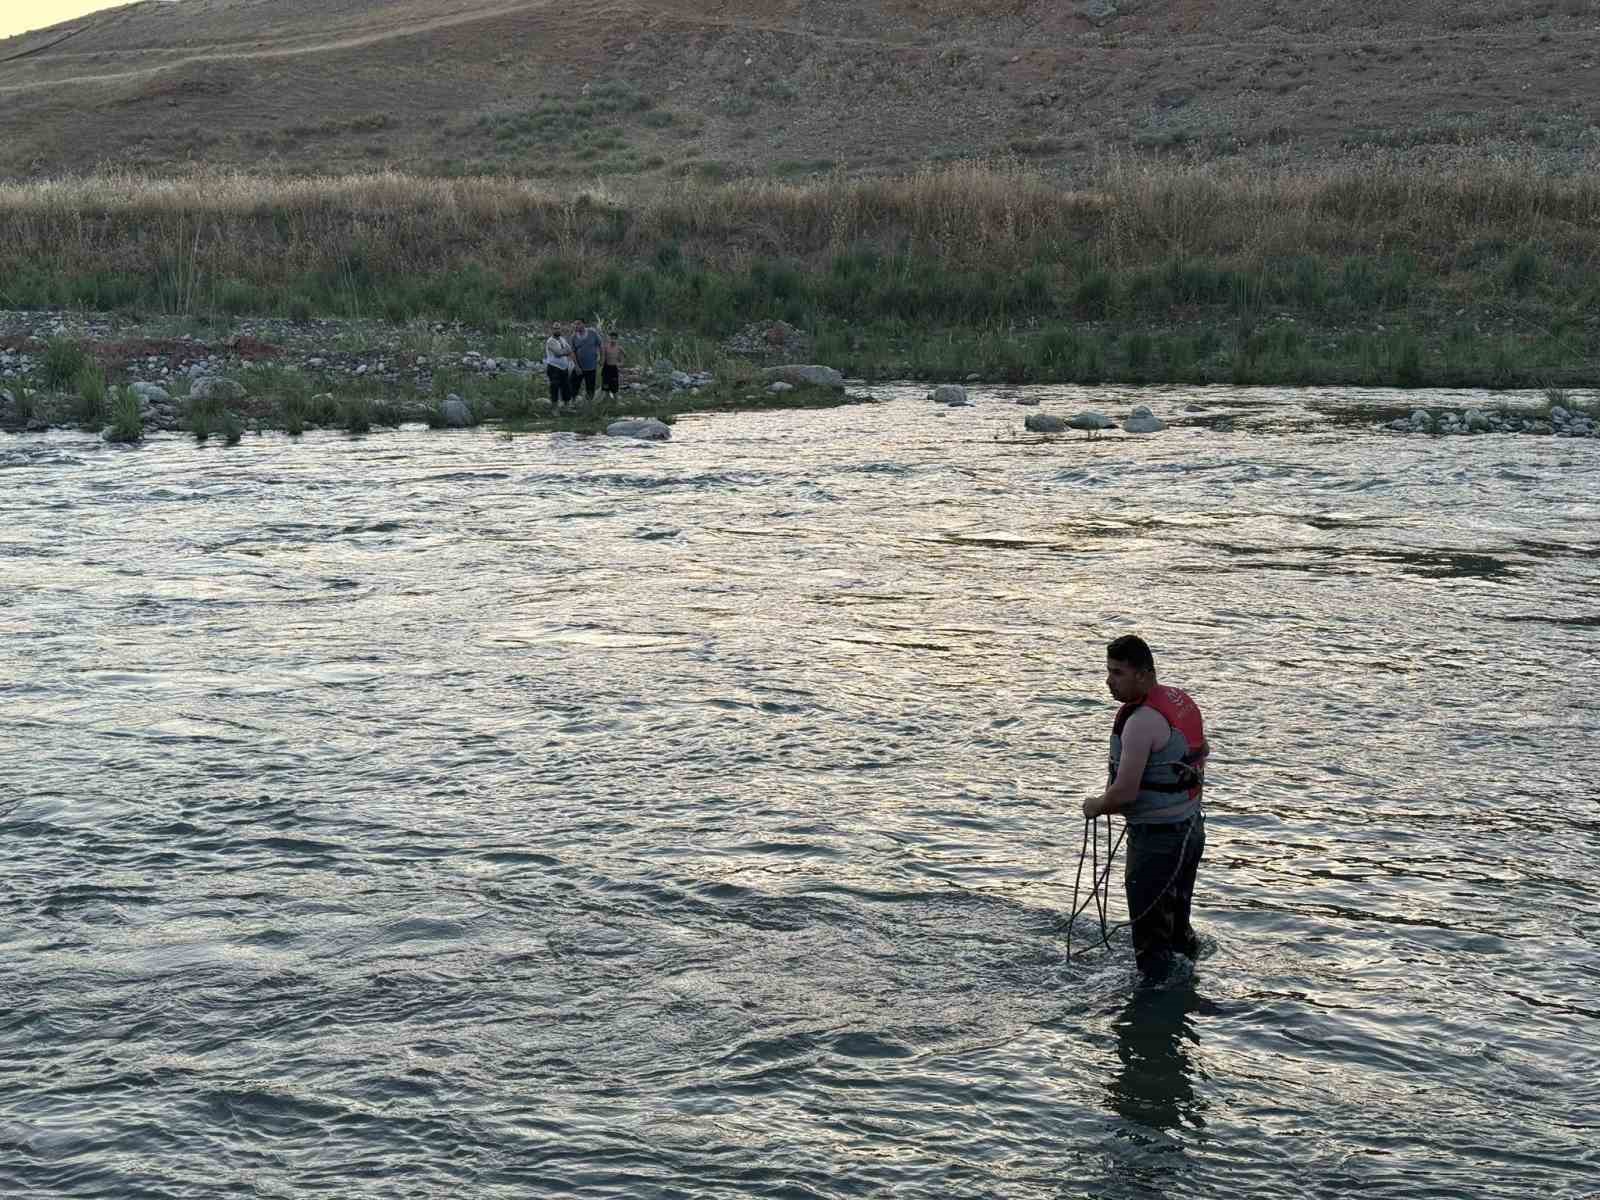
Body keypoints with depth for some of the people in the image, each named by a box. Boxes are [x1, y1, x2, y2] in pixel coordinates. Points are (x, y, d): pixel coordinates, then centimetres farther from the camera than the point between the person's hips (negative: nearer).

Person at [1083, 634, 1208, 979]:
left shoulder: (1142, 721, -24)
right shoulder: (1182, 699, 6)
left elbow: (1125, 792, -27)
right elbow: (1202, 751, 24)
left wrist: (1095, 806, -8)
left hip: (1158, 840, -10)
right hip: (1192, 828, 10)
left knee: (1152, 943, -2)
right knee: (1177, 926, 24)